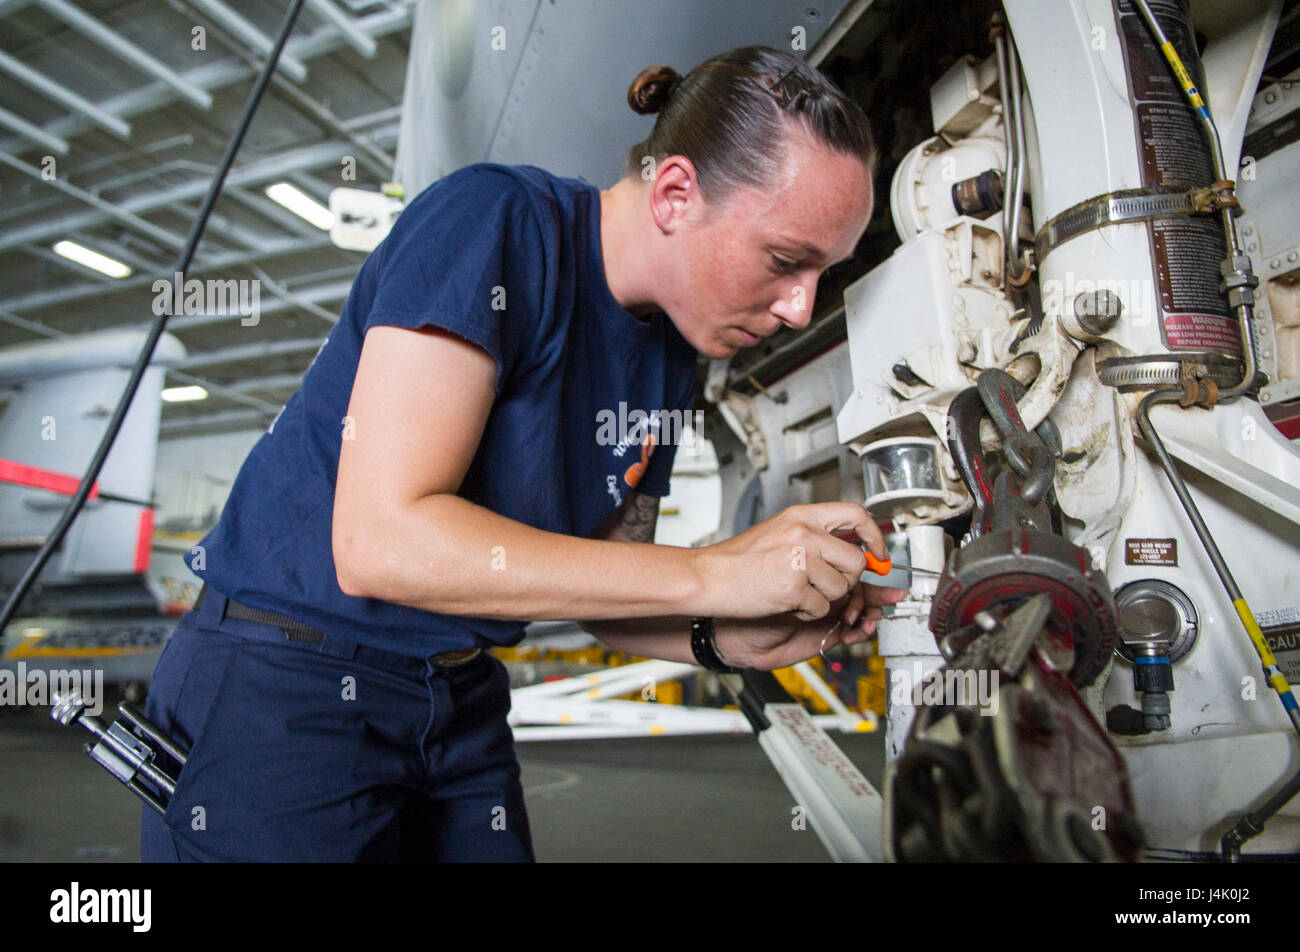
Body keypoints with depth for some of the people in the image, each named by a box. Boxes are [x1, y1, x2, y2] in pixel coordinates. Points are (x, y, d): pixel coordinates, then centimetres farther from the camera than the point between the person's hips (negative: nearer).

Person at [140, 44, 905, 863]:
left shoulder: (670, 364, 0)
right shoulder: (493, 222, -21)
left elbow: (602, 587, 7)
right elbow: (380, 537, -29)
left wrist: (722, 640, -14)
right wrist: (709, 573, -28)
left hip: (461, 704, 6)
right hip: (286, 684, -6)